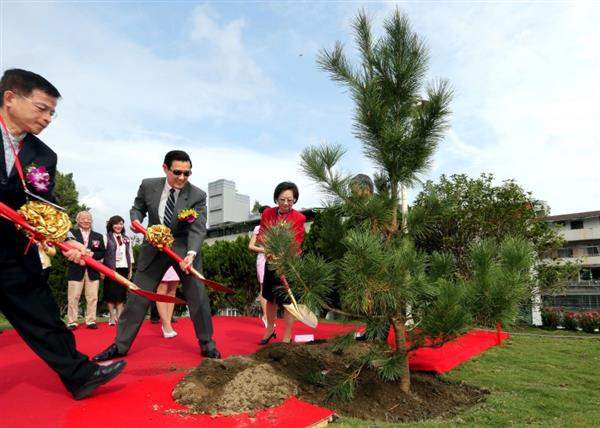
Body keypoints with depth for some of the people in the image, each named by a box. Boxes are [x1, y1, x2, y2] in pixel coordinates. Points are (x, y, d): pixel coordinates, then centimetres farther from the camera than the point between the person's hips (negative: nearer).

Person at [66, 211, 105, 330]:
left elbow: (102, 253, 8)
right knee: (73, 297, 2)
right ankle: (71, 322, 11)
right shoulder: (71, 234, 4)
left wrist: (93, 254, -11)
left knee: (92, 297, 4)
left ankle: (91, 321, 13)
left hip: (93, 271, 2)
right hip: (76, 270, -2)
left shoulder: (98, 236, 12)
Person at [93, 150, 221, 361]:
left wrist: (190, 254, -38)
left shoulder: (198, 196, -14)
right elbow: (137, 208, 10)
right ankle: (120, 345, 22)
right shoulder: (148, 186, -7)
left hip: (184, 247, -2)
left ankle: (207, 343, 15)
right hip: (154, 245, 2)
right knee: (137, 296, 6)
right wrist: (136, 220, -15)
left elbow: (198, 229, -21)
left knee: (198, 295, -2)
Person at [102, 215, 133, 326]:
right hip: (111, 269, -3)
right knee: (111, 292, 1)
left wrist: (130, 270, 10)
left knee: (121, 293, 4)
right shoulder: (106, 237, 2)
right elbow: (102, 254, -4)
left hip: (123, 269, 3)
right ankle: (112, 317, 9)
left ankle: (119, 316, 9)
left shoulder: (126, 239, 14)